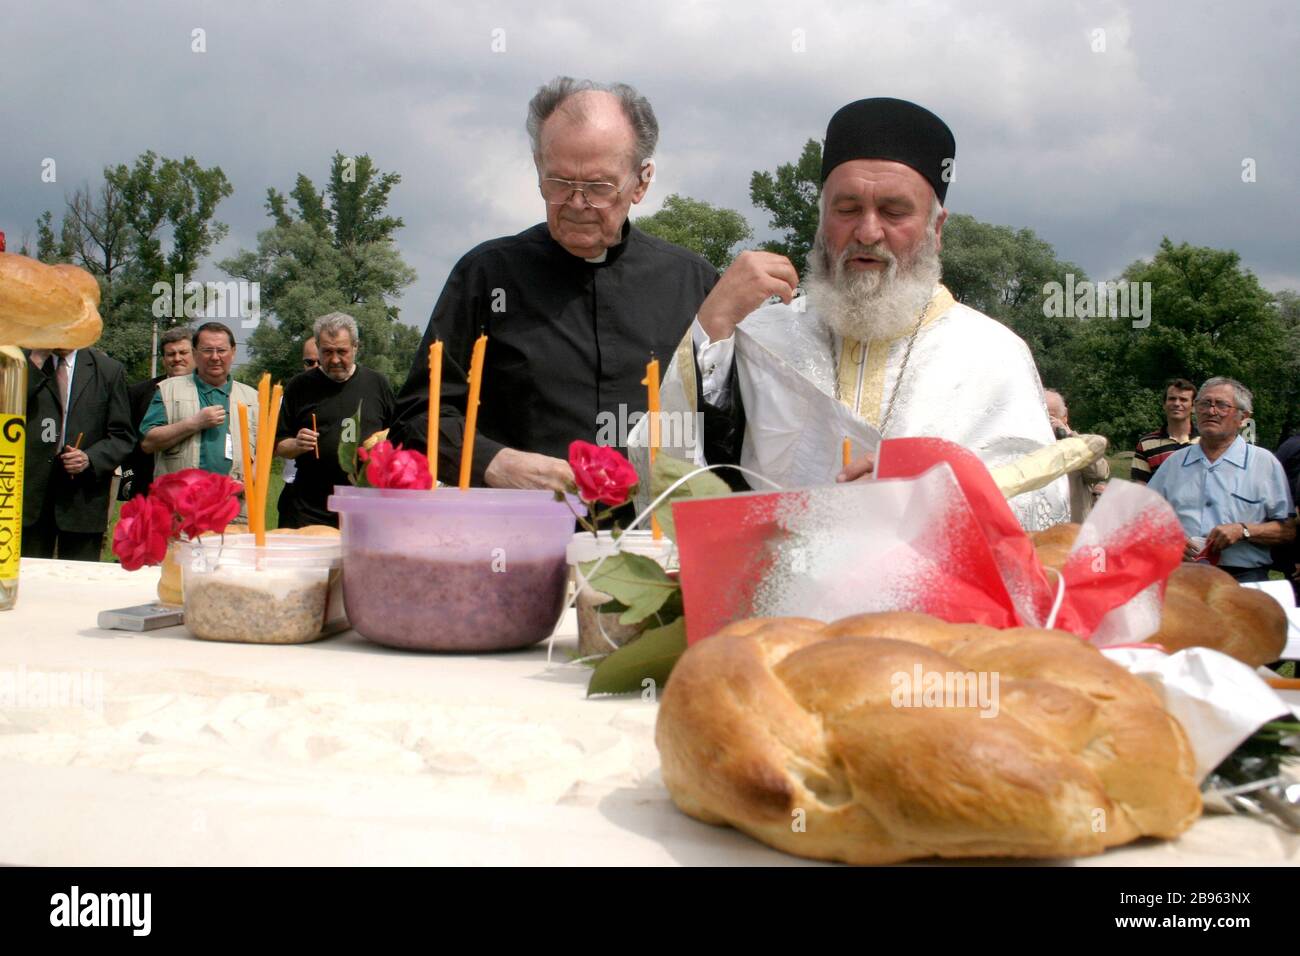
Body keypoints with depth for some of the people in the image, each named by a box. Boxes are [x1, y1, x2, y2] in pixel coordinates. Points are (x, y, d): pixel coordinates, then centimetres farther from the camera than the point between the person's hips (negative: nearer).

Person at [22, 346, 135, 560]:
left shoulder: (109, 370, 6)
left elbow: (122, 436, 5)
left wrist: (90, 458, -12)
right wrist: (37, 359, -10)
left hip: (83, 496, -1)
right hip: (31, 488, 1)